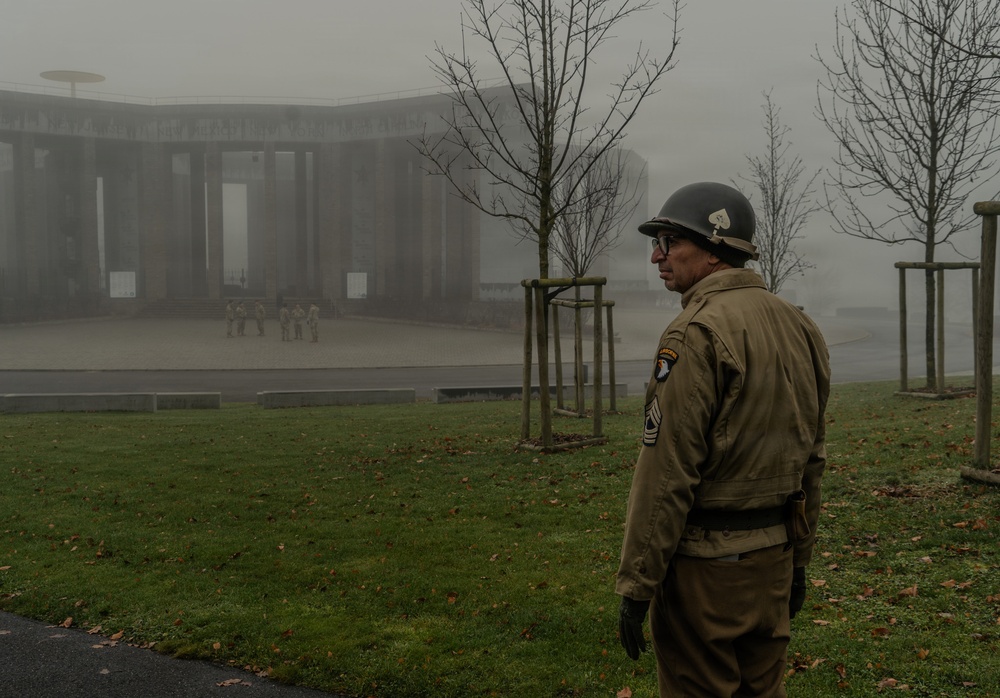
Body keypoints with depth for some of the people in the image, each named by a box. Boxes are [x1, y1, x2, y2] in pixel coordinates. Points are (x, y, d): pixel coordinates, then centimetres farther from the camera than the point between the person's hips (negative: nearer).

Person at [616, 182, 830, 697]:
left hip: (704, 563, -8)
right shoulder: (798, 327, 7)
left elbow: (667, 473, -21)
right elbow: (811, 460, 13)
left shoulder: (697, 333, -18)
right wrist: (798, 560, 21)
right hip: (773, 555, 8)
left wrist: (635, 585, -14)